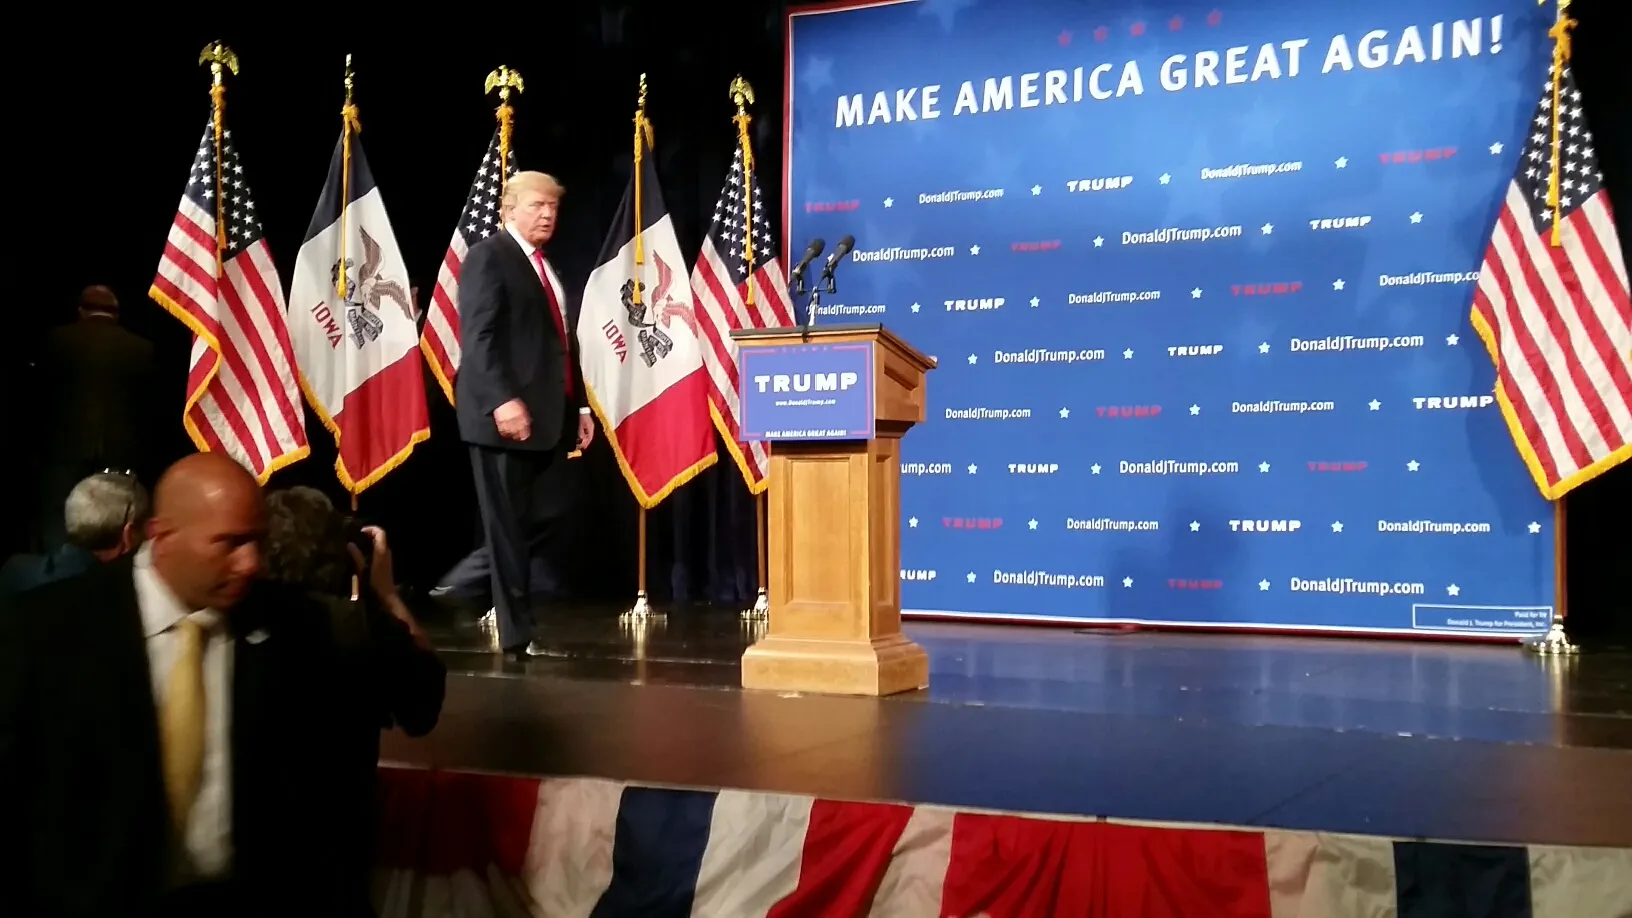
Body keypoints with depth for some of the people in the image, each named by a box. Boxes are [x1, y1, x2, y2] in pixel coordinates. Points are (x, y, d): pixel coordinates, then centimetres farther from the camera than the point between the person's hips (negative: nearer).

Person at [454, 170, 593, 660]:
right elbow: (478, 337, -16)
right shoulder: (488, 256, -5)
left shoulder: (547, 266, 22)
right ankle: (517, 636, 4)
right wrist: (502, 400, -26)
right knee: (509, 526, -2)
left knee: (550, 515, 6)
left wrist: (580, 405, 16)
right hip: (507, 414, -9)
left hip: (549, 414, 9)